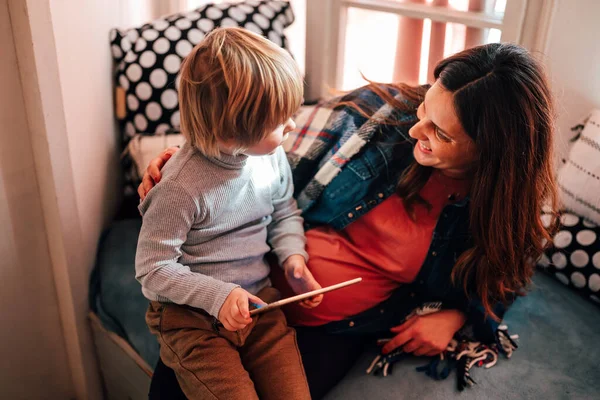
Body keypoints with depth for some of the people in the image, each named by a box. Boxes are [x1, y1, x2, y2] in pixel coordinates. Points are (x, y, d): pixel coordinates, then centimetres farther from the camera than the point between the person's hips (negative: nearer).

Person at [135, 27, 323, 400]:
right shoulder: (181, 187, -23)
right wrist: (217, 296, -23)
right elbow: (152, 270, -15)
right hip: (192, 316, -4)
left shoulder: (272, 156, -7)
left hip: (259, 299, 5)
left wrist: (293, 255, -7)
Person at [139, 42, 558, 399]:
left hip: (337, 328, 0)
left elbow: (498, 283, 9)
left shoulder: (504, 206, -12)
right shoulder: (384, 109, -15)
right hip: (259, 275, 1)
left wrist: (452, 316, -8)